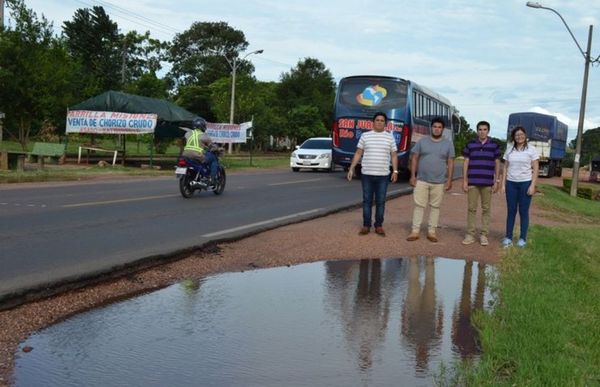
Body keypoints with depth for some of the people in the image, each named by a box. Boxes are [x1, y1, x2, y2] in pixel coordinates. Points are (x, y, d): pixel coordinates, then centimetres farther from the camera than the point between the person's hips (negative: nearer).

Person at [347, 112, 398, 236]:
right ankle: (366, 225, 12)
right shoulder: (365, 136, 5)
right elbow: (358, 153, 7)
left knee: (380, 201, 4)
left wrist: (395, 171, -1)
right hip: (367, 174, 0)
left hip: (383, 175, 0)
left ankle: (379, 226, 13)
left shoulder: (389, 137, 7)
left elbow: (393, 155, 8)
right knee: (367, 201, 4)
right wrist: (351, 169, 2)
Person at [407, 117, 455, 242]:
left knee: (435, 207, 6)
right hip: (421, 180, 0)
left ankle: (432, 231, 14)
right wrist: (413, 176, -3)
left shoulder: (448, 144, 4)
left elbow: (450, 163, 3)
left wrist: (449, 179, -3)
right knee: (419, 205, 0)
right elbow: (414, 159, 4)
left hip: (439, 182, 0)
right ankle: (415, 231, 4)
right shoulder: (422, 141, 3)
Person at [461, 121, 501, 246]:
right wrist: (464, 181, 0)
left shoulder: (494, 145, 4)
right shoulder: (470, 144, 5)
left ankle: (484, 235, 12)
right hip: (473, 182, 0)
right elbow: (466, 162, 5)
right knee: (471, 208, 2)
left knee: (486, 209, 5)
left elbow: (497, 164, 7)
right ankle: (470, 235, 7)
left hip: (487, 182, 0)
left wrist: (497, 181, 2)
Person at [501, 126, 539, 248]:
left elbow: (536, 169, -3)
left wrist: (532, 185, -10)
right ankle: (508, 237, 10)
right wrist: (503, 184, 4)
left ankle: (522, 238, 9)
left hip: (525, 183, -3)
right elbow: (505, 168, 10)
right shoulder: (509, 150, 8)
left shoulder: (531, 150, -1)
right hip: (511, 183, 3)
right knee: (511, 211, 5)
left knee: (523, 211, 2)